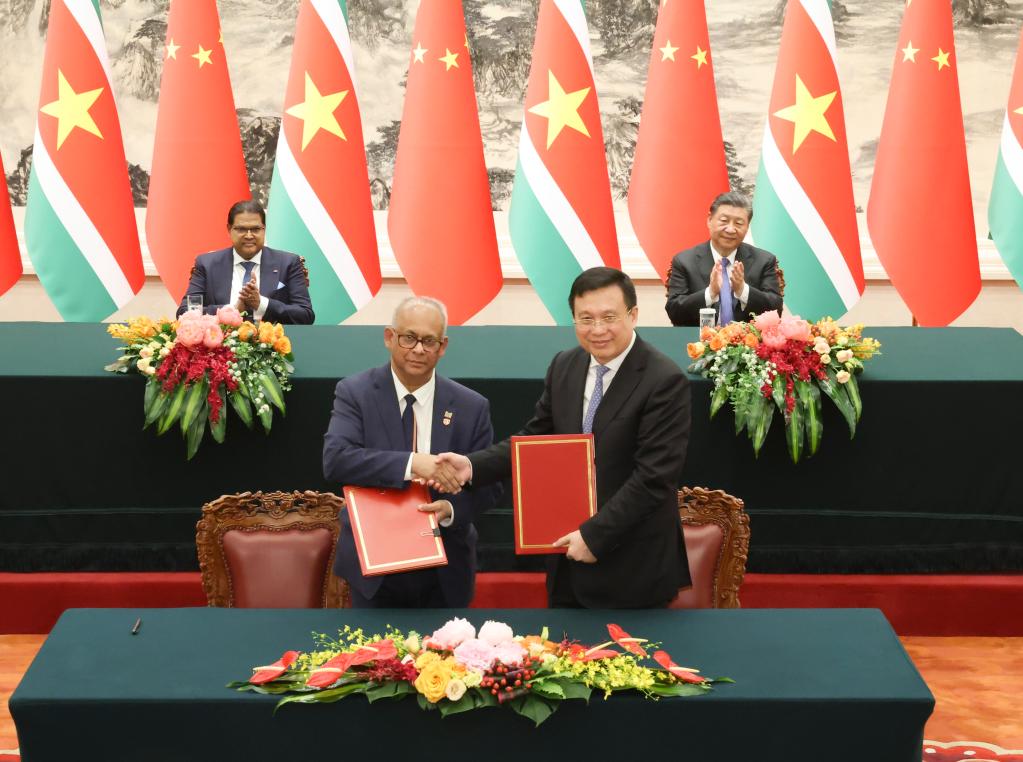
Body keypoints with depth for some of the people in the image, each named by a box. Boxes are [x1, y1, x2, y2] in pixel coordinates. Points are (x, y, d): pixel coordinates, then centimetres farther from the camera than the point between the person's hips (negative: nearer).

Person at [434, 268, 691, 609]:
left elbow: (654, 477, -20)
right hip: (568, 558, 6)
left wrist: (594, 535, -19)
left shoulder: (665, 381, -17)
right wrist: (473, 466, -6)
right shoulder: (564, 366, 4)